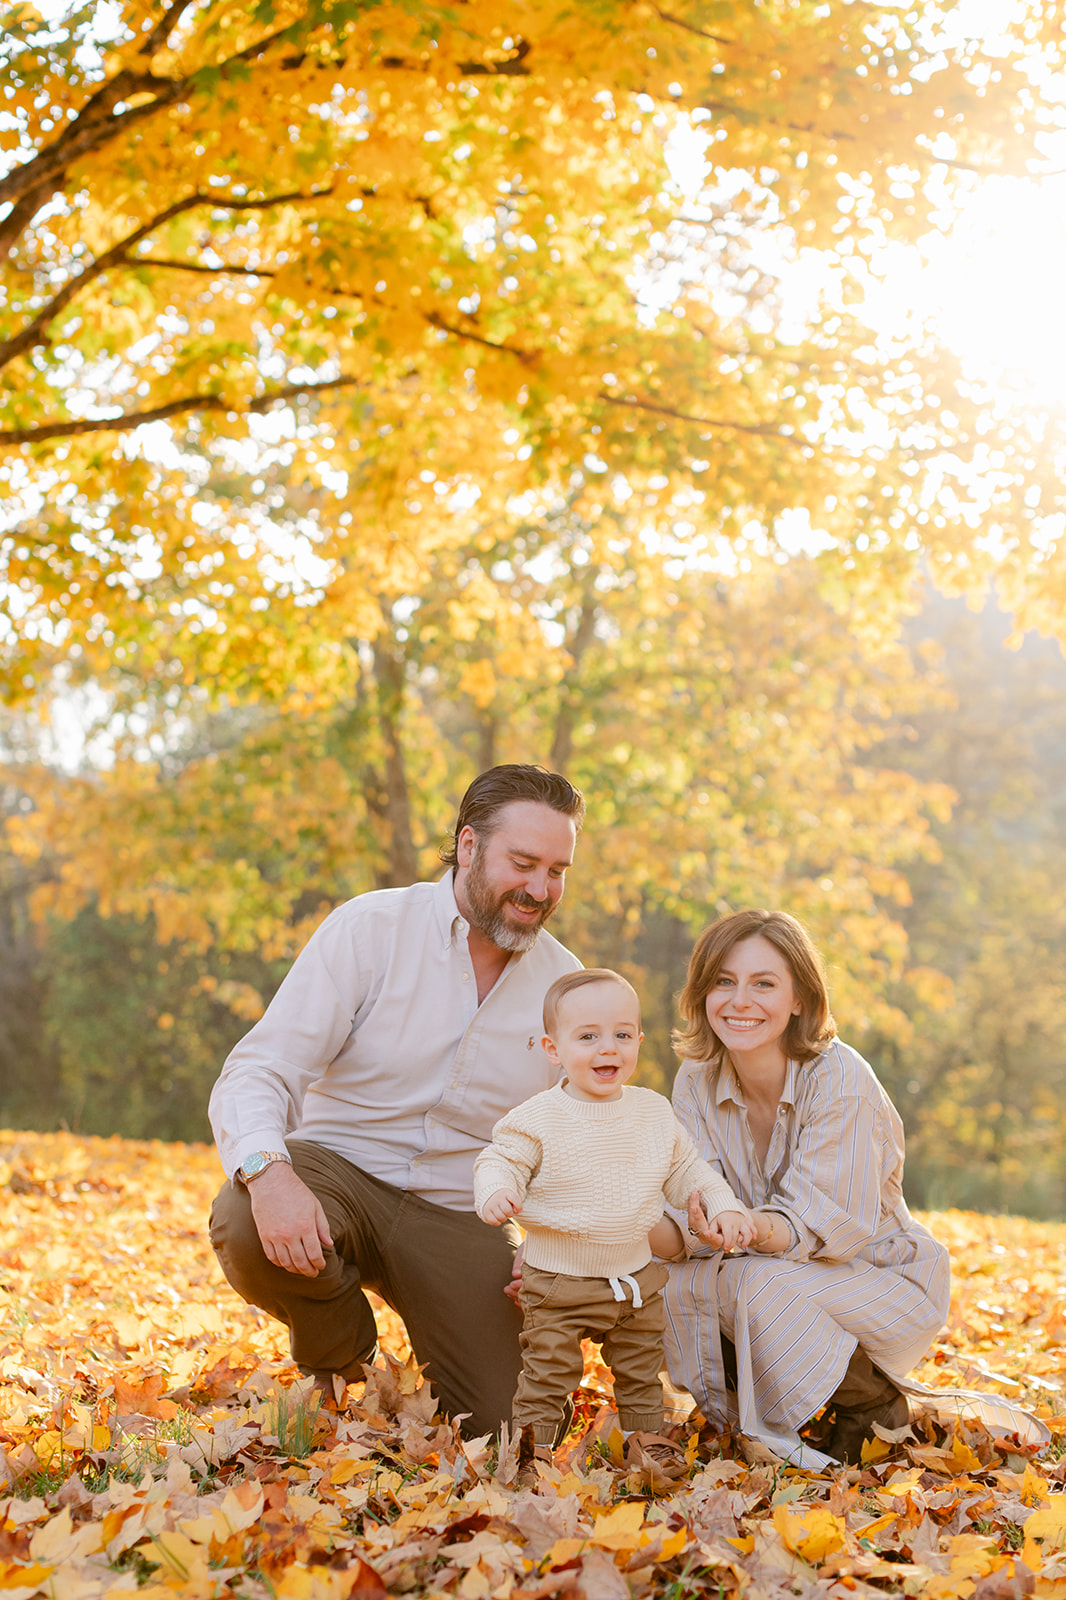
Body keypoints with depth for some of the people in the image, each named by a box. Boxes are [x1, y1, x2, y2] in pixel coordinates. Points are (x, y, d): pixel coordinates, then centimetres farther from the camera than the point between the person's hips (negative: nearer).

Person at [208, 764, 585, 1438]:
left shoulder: (564, 983, 1)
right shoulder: (370, 928, -11)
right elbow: (256, 1073, -18)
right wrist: (269, 1174, -39)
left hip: (462, 1213, 2)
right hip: (337, 1166, -2)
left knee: (503, 1422, -13)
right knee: (245, 1229, -35)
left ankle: (437, 1345, 24)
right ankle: (337, 1353, 0)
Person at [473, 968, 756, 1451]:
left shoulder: (654, 1112, 0)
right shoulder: (539, 1119, -15)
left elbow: (685, 1169, 11)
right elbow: (500, 1160, -11)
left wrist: (723, 1207, -1)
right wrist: (496, 1193, -33)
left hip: (637, 1278, 5)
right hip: (559, 1284, -5)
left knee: (641, 1371, 19)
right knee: (549, 1372, 1)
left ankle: (646, 1436, 38)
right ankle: (535, 1446, 18)